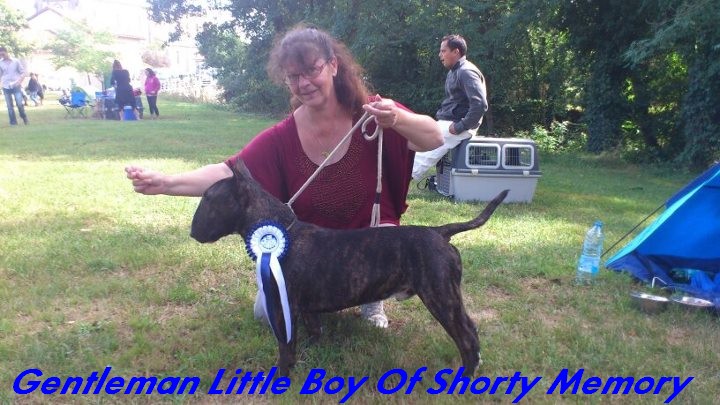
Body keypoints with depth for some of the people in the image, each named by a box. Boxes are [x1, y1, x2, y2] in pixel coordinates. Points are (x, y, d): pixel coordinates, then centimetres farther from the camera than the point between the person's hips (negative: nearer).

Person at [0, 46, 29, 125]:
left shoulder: (16, 61, 2)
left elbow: (23, 72, 3)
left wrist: (19, 81, -11)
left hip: (16, 86, -2)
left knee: (19, 104, -9)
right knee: (10, 106, 2)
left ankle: (24, 117, 16)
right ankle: (13, 122, 9)